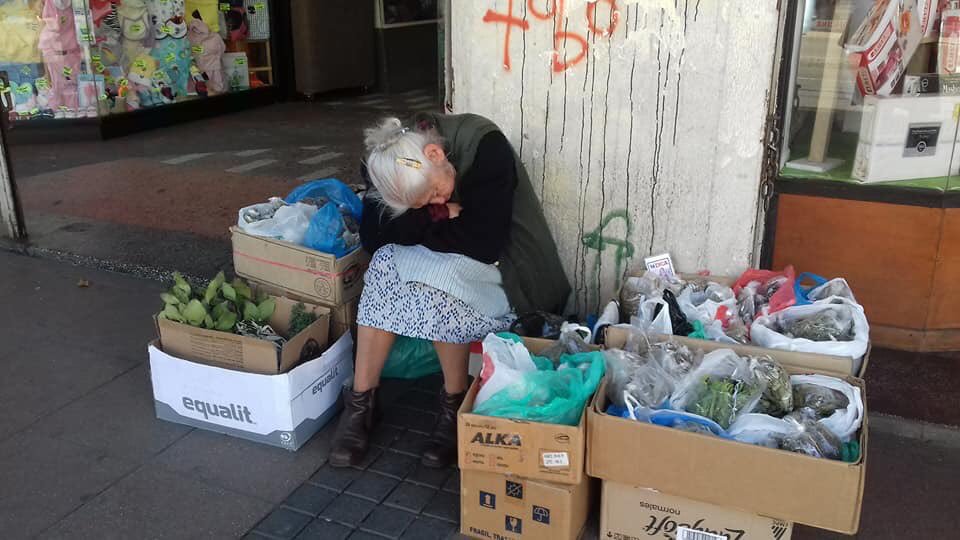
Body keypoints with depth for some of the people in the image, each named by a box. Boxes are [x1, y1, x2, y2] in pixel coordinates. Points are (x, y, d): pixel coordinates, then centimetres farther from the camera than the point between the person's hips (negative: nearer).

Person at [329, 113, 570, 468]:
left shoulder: (485, 147, -28)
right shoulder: (388, 166, -13)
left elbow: (486, 246, -31)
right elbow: (372, 238, -16)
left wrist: (419, 230, -18)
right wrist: (439, 219, -25)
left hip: (499, 268, -4)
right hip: (438, 262, 5)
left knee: (439, 276, -33)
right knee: (385, 263, -25)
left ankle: (455, 406, -13)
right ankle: (361, 401, -15)